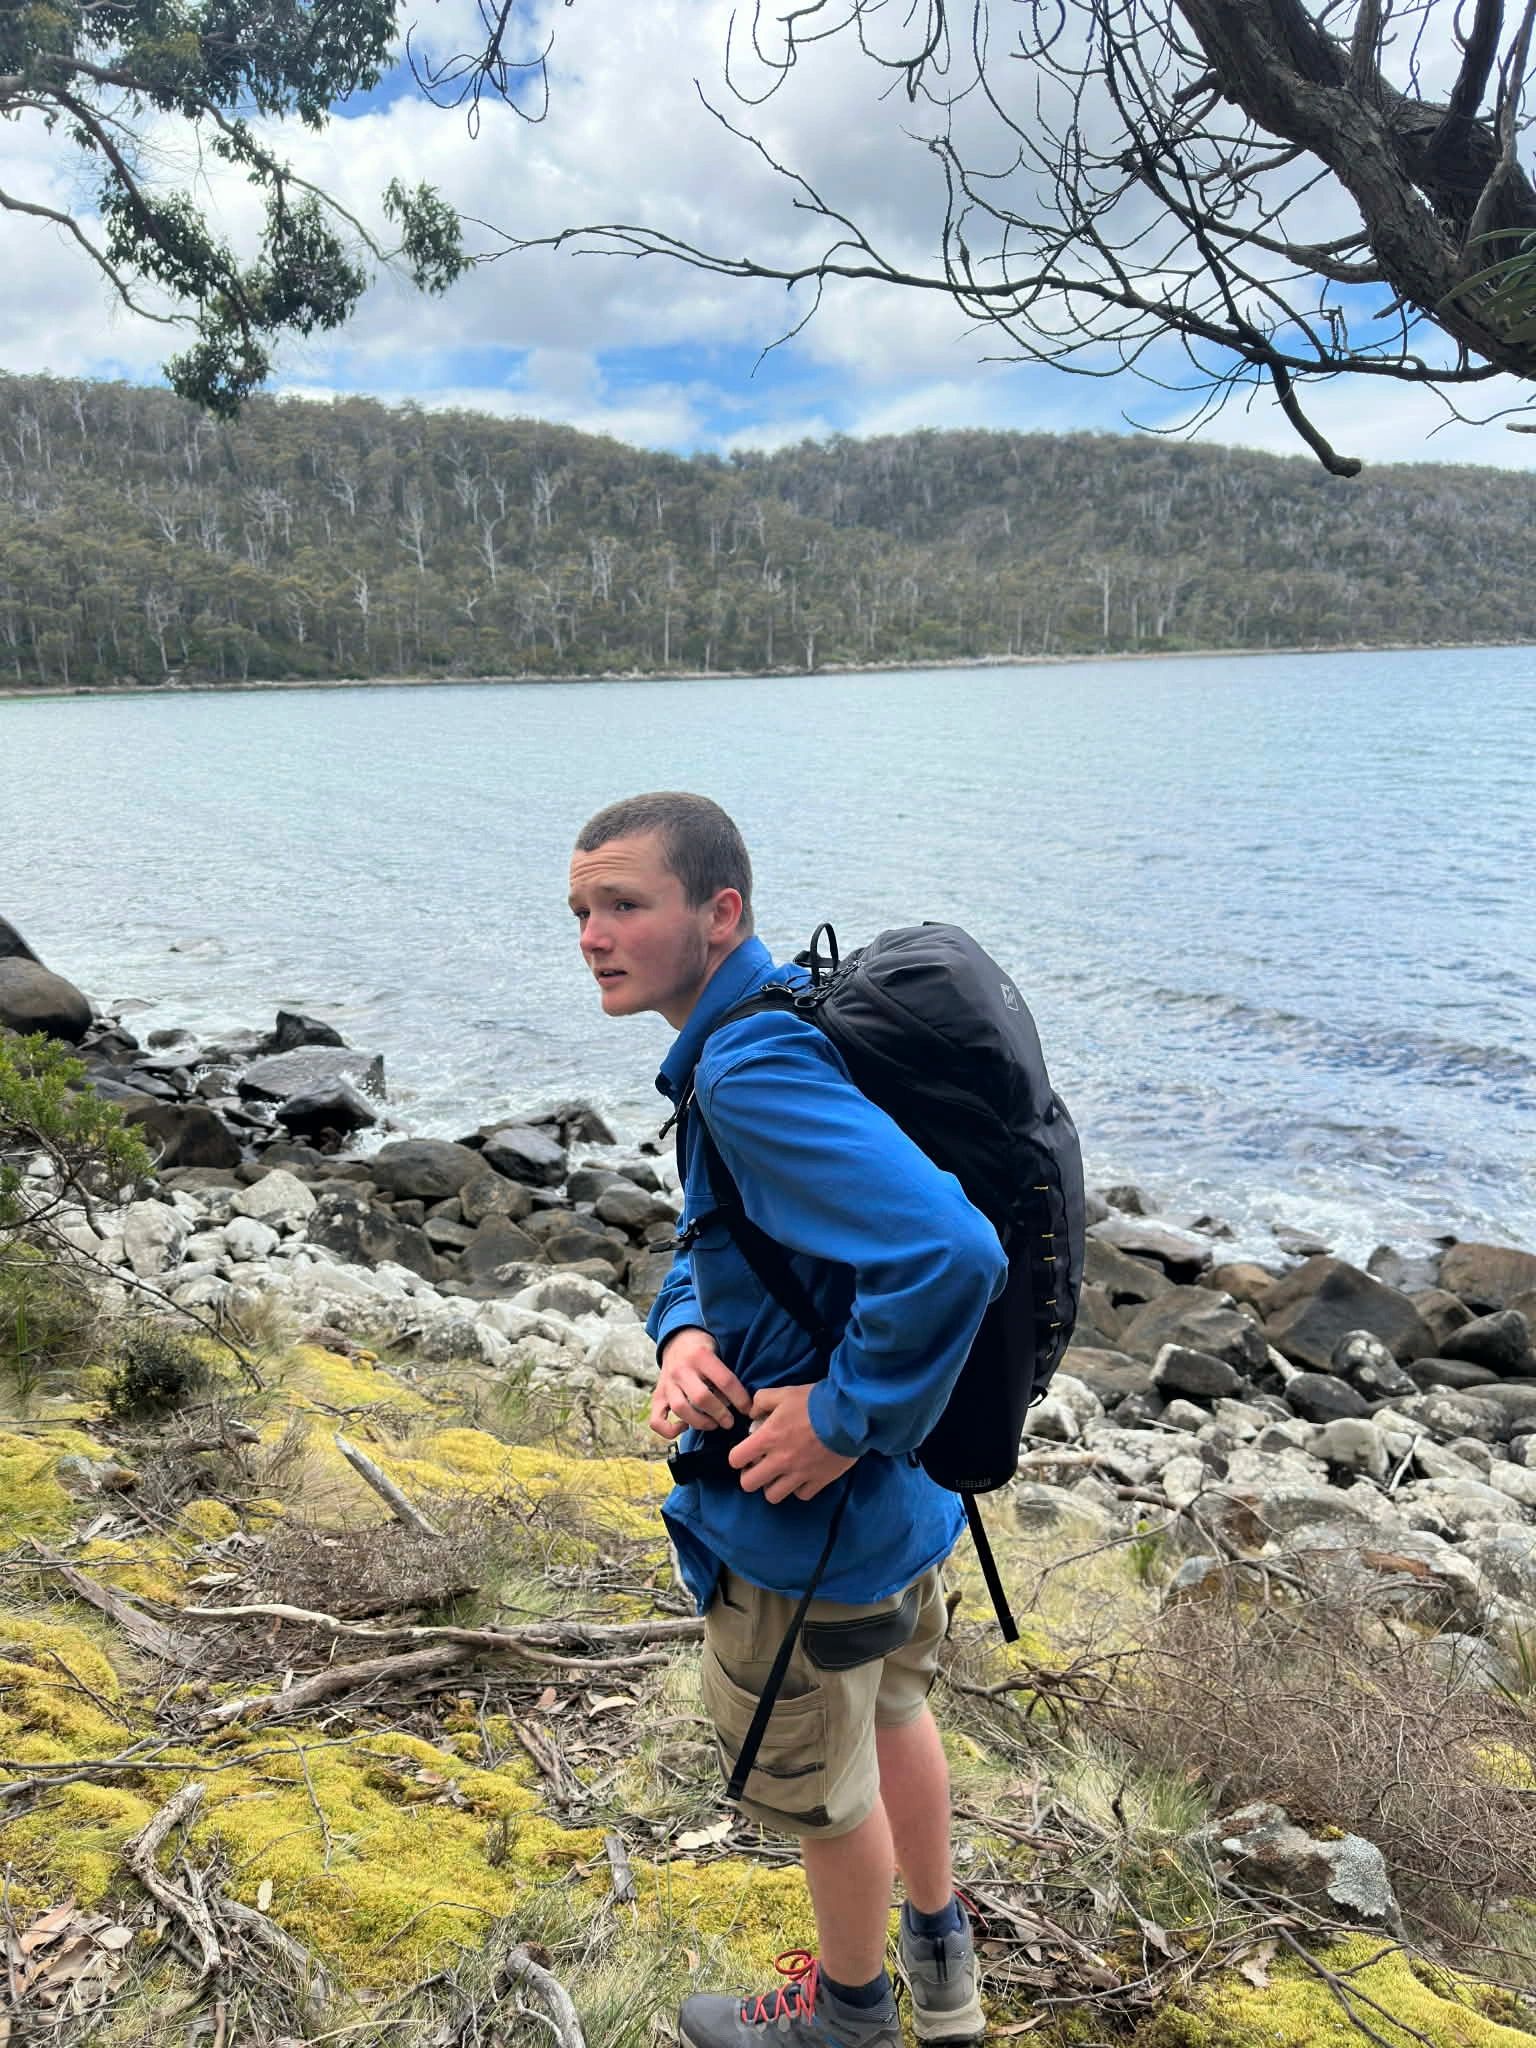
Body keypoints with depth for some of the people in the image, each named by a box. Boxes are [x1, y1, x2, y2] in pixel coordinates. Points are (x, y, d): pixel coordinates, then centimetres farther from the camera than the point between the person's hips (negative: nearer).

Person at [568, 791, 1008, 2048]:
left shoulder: (749, 1068, -31)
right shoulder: (779, 1029, 0)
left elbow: (950, 1253, -43)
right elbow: (714, 1243, 11)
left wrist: (844, 1416, -29)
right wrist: (681, 1336, -9)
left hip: (807, 1523, -9)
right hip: (899, 1480, 9)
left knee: (822, 1788, 19)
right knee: (892, 1711, 31)